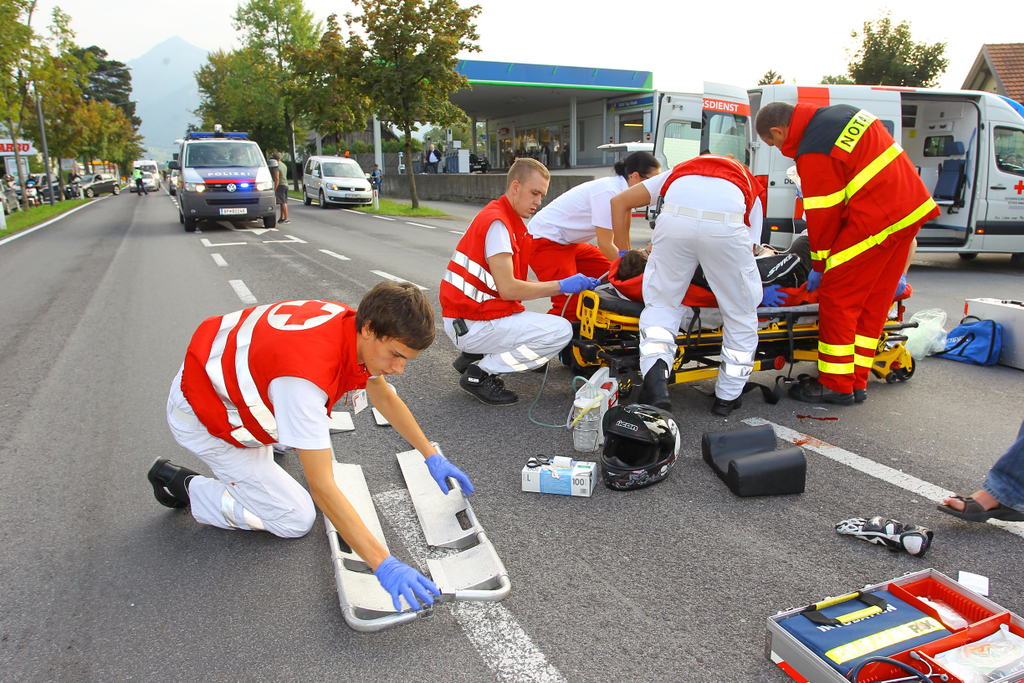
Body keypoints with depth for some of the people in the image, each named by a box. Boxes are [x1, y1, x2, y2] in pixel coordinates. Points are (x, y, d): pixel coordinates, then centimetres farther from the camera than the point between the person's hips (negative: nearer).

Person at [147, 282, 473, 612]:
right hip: (202, 417, -7)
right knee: (296, 521, -2)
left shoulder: (355, 327, -16)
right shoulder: (307, 373, -41)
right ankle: (180, 484, 9)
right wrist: (383, 564, -39)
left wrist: (432, 457, 2)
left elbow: (384, 397, 2)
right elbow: (321, 486, -39)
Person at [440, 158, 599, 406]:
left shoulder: (510, 220, 16)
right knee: (561, 331, -17)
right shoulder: (497, 222, -16)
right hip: (471, 325, -10)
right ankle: (480, 374, -8)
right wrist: (562, 286, -14)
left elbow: (515, 283, 11)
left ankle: (473, 355, 11)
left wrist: (575, 284, 2)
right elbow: (508, 289, -21)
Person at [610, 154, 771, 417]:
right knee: (741, 314, 19)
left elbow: (619, 202, 33)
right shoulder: (752, 188, 39)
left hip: (675, 218, 1)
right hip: (726, 226, -1)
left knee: (661, 304, 18)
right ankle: (728, 397, 27)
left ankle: (654, 377, -3)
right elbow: (748, 250, 26)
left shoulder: (679, 171, 41)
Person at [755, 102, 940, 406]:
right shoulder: (843, 112, 15)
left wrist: (820, 265, 2)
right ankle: (857, 382, 19)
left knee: (837, 296, -2)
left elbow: (822, 215, -10)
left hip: (875, 219, -10)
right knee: (873, 300, 12)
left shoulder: (813, 154, -15)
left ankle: (836, 385, 5)